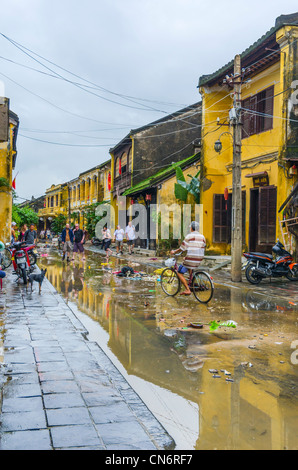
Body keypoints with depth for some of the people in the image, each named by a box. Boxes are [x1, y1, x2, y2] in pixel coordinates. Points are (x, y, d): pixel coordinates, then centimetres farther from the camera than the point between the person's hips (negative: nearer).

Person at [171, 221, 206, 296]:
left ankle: (187, 290, -8)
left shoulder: (189, 236, -7)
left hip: (190, 259, -7)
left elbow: (182, 248, -7)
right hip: (199, 260, 7)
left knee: (179, 273, 4)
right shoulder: (202, 237, 11)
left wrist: (174, 252, 9)